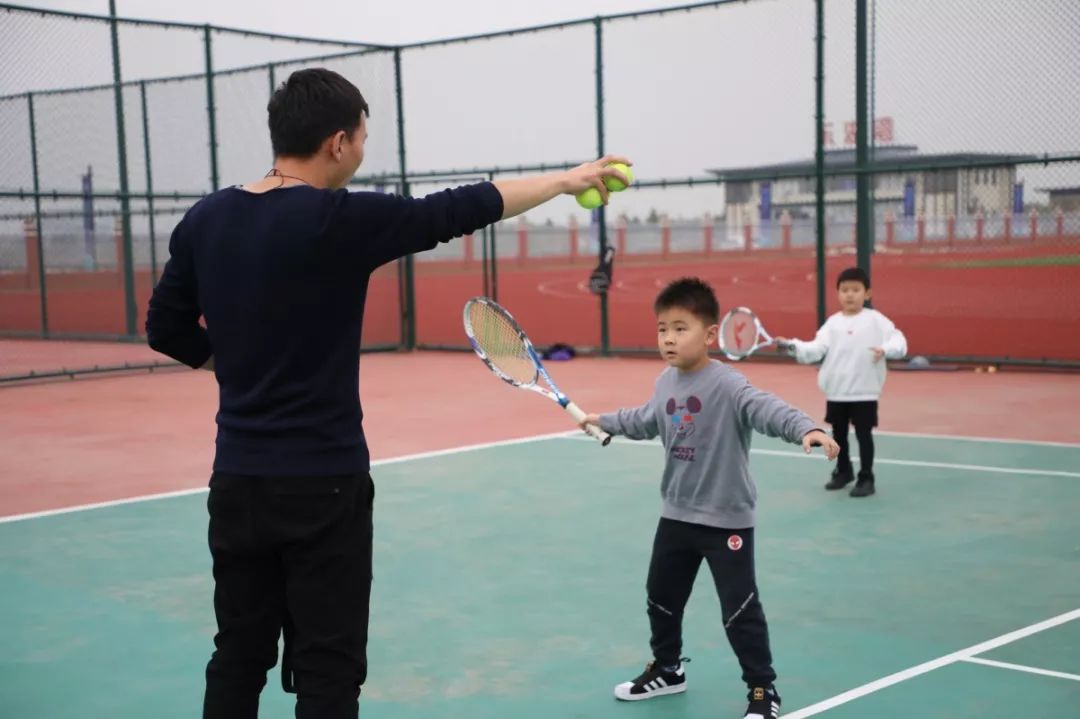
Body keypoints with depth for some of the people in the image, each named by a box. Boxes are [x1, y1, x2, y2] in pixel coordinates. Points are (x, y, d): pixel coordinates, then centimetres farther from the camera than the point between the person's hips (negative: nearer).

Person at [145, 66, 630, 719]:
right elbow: (460, 210, -6)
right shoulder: (341, 219, -15)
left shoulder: (205, 220, 2)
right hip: (323, 484, -6)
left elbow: (168, 330, 9)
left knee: (238, 661, 15)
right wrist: (567, 180, 6)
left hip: (237, 480, 6)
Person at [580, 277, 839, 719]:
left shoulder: (726, 384, -21)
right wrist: (604, 421, 34)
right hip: (677, 515, 7)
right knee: (661, 597, 19)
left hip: (726, 520, -7)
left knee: (740, 610, -1)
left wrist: (806, 429, -55)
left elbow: (766, 408, -38)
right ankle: (667, 670, 41)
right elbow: (647, 421, 23)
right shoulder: (666, 382, 2)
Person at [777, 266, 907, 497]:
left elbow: (899, 341, -12)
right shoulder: (833, 323, 5)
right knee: (839, 433, 16)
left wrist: (886, 350, -32)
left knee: (863, 434, -1)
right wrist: (793, 346, -18)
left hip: (864, 392, -4)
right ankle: (843, 471, 35)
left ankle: (866, 479, 10)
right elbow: (816, 348, -3)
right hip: (836, 391, 4)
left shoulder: (876, 320, -5)